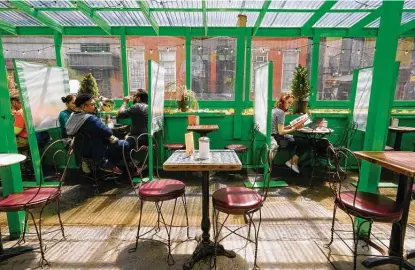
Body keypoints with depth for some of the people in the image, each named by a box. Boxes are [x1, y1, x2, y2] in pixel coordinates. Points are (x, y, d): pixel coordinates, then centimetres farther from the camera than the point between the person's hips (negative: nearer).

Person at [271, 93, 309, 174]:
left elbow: (279, 128, 12)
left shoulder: (275, 110, 12)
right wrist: (295, 128, -17)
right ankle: (292, 162, 11)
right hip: (278, 139, -10)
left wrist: (292, 126, 5)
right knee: (305, 143, -5)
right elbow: (281, 132, -21)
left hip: (275, 137, 10)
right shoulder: (281, 112, -17)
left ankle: (293, 162, 17)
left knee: (301, 139, 16)